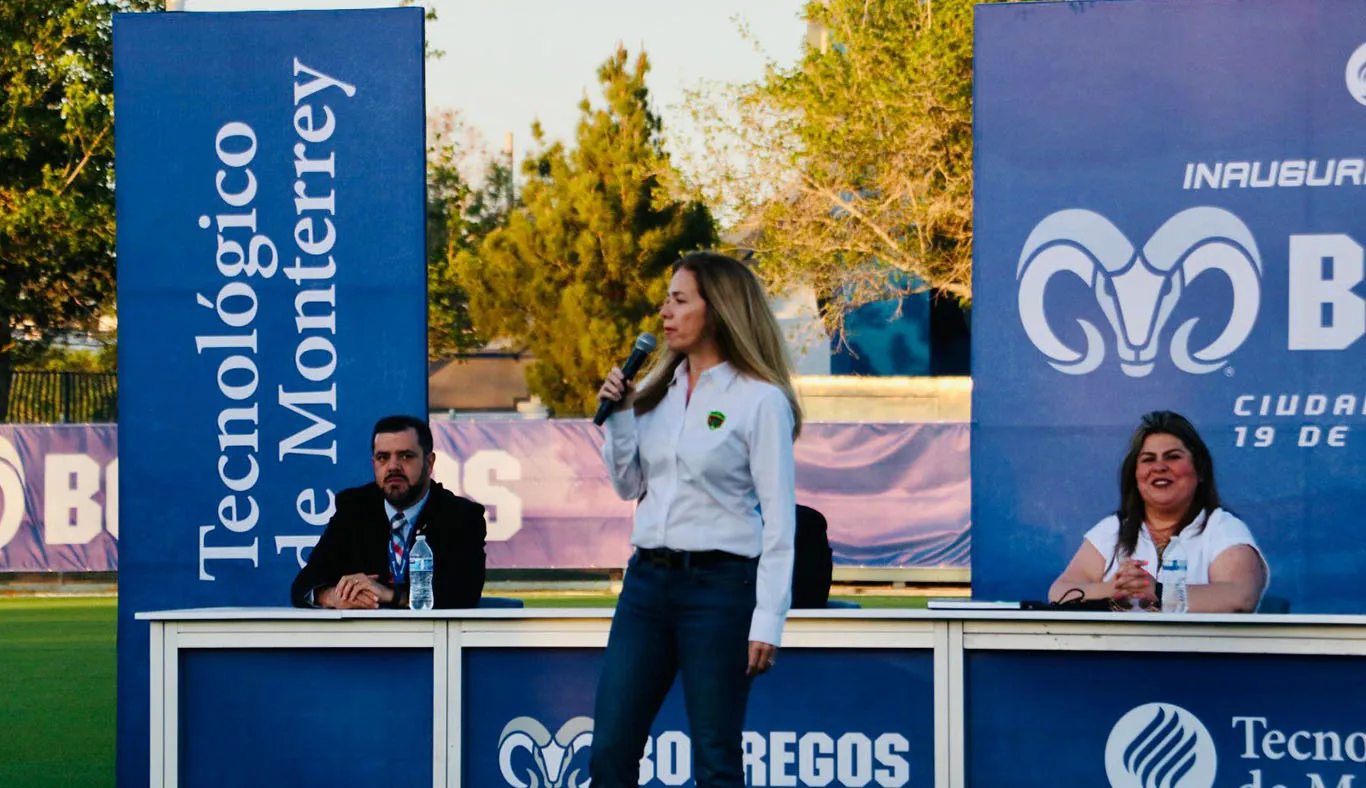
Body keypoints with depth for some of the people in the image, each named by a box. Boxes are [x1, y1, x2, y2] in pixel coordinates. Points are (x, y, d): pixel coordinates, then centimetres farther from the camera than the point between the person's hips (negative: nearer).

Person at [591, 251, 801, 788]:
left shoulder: (760, 399, -8)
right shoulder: (657, 388, 11)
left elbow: (779, 518, -10)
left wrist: (768, 620, -15)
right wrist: (618, 417, 3)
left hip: (719, 584, -6)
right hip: (648, 579, 6)